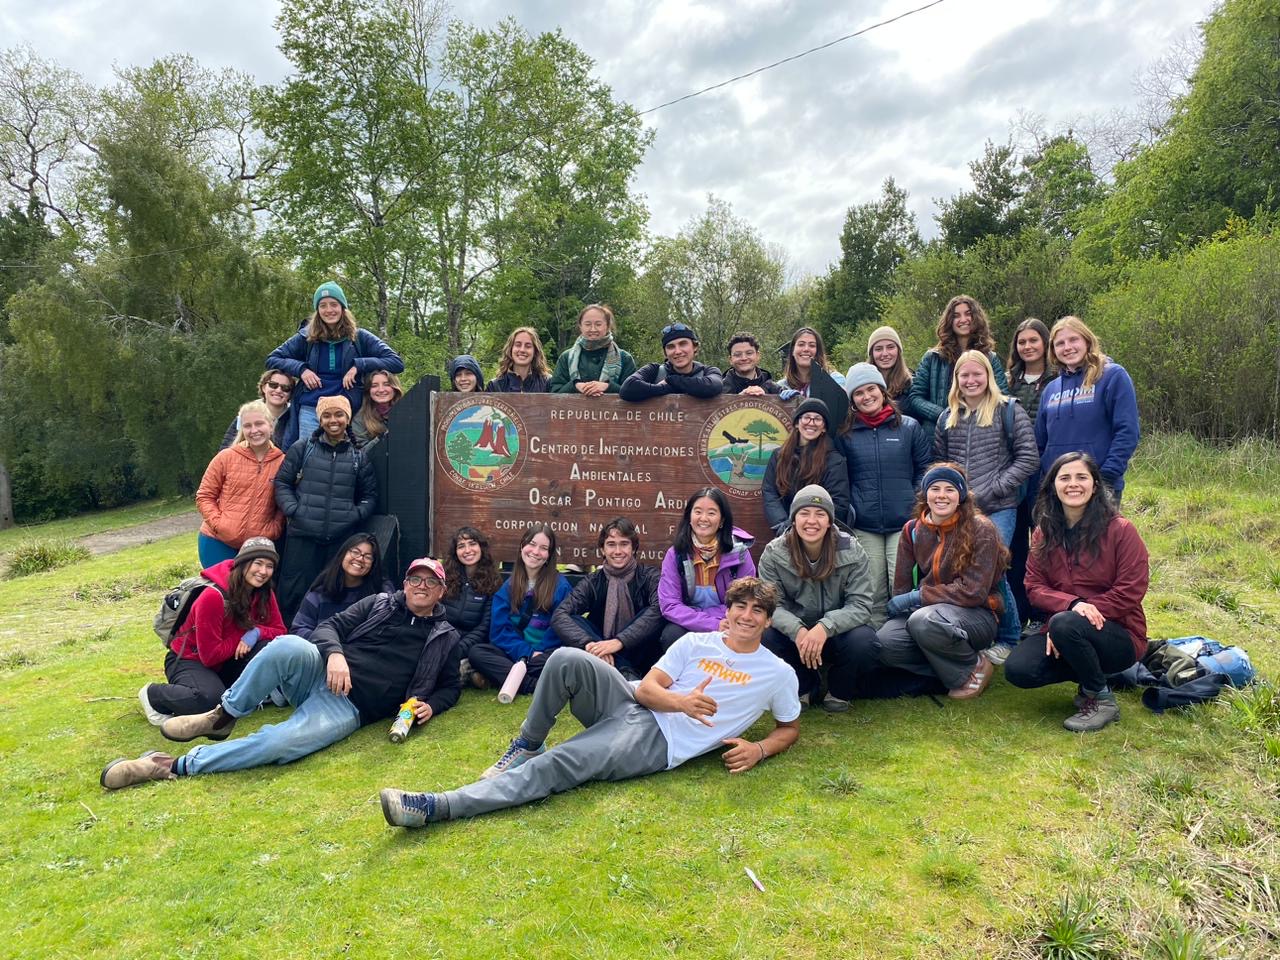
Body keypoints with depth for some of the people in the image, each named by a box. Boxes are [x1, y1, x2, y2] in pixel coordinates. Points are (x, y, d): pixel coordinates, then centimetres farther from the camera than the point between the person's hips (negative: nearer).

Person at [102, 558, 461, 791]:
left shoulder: (445, 638, 12)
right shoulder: (380, 603, 14)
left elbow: (451, 686, 18)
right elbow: (329, 626, 8)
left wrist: (431, 705, -6)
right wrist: (334, 653, -15)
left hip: (348, 707, -2)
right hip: (322, 672, 2)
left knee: (279, 743, -31)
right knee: (287, 645, -35)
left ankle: (172, 766, -15)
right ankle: (222, 718, -12)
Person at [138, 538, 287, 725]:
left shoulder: (264, 593, -9)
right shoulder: (213, 597, -27)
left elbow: (279, 631, -5)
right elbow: (210, 656, -24)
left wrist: (257, 632, -25)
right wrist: (244, 635, -19)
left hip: (227, 661, 5)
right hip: (189, 660, -5)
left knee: (270, 645, -23)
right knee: (210, 698, -35)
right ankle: (152, 695, -5)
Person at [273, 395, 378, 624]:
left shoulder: (359, 456, 9)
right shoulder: (303, 448, 6)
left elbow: (370, 495, 13)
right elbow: (282, 482, 7)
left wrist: (355, 515, -3)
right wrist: (293, 510, -7)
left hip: (341, 538, 1)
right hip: (303, 536, -1)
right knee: (295, 593, 1)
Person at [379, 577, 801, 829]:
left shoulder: (777, 673, 7)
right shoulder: (696, 642, 12)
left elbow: (789, 728, 16)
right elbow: (646, 688, 5)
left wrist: (758, 748, -6)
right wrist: (680, 701, -17)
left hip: (660, 742, -4)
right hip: (632, 707, 4)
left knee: (555, 766, -24)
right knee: (567, 659, -24)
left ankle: (435, 808, -27)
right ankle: (527, 745, -1)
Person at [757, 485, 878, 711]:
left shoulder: (851, 551, -12)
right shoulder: (774, 553, -11)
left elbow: (860, 605, -18)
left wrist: (825, 627, -36)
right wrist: (797, 630, -35)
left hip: (837, 635, 0)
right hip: (794, 635, 0)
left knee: (863, 640, -32)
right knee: (765, 637, -30)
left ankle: (839, 691, 3)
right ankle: (805, 687, 2)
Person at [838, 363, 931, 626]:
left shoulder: (909, 427, 5)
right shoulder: (845, 434, 5)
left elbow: (925, 469, 7)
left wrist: (917, 504, -2)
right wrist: (848, 509, 0)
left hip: (903, 524, -1)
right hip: (864, 527, 1)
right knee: (873, 593, 5)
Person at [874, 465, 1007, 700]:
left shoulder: (981, 530, -9)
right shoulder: (912, 530, 4)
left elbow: (974, 591, -16)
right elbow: (901, 588, 7)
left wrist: (916, 597, -18)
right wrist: (901, 604, -13)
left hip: (975, 616, -4)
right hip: (923, 611, 4)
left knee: (925, 622, -36)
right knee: (885, 641, -26)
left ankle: (974, 667, -7)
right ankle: (947, 667, -4)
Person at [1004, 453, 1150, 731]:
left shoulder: (1120, 530, -8)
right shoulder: (1045, 532, 5)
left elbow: (1130, 592, -13)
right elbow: (1034, 586, -1)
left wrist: (1070, 616, -20)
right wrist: (1073, 603, -23)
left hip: (1119, 635, -4)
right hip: (1060, 630, 4)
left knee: (1065, 625, -36)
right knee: (1017, 669, -20)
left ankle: (1102, 700, -10)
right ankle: (1089, 674, 8)